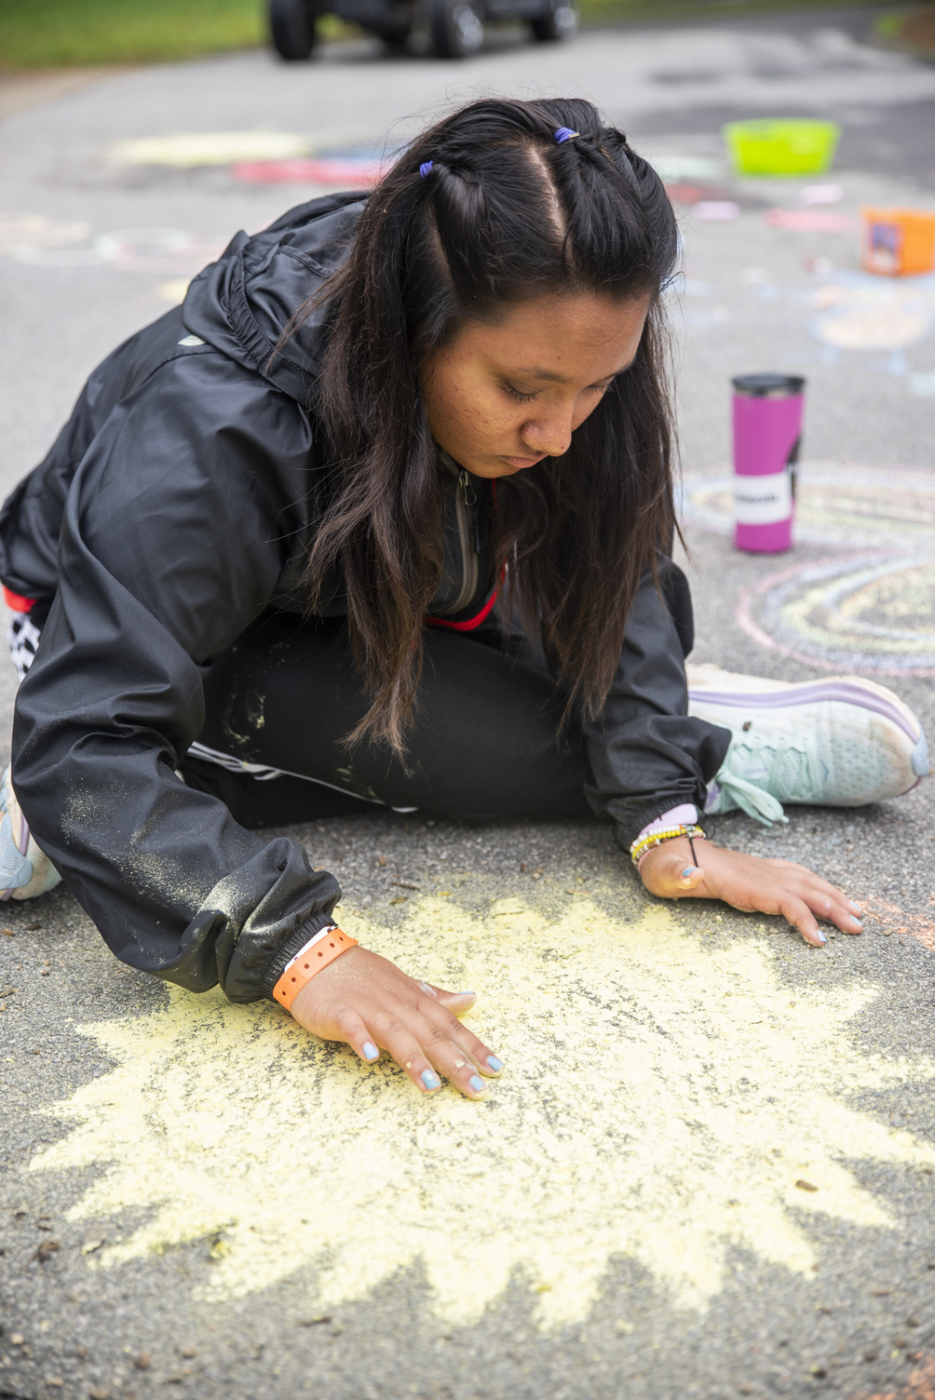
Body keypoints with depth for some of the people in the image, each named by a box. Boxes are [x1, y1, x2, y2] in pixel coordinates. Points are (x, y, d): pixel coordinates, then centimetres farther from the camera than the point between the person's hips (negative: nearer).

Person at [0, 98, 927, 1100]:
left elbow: (603, 588, -16)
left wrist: (666, 824, -28)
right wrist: (300, 950, -51)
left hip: (366, 607, 6)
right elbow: (85, 741, -40)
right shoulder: (210, 432, -38)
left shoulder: (545, 350, -21)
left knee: (637, 601, -11)